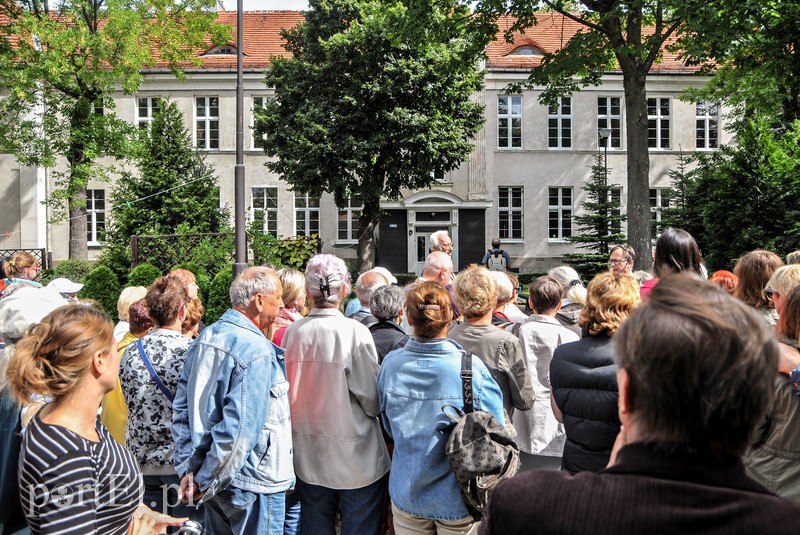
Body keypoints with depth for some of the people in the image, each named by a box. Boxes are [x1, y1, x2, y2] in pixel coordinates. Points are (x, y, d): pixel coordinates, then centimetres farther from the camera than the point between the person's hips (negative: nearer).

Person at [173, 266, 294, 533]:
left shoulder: (204, 339, 2)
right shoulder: (257, 351, -22)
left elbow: (182, 409, 3)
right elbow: (240, 428, -26)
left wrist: (188, 468, 3)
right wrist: (206, 482, -15)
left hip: (215, 481, 8)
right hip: (252, 485, -8)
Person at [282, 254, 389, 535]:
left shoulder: (292, 332, -7)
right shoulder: (355, 332, -19)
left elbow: (289, 392, 3)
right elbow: (373, 400, -16)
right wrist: (375, 410, 5)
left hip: (308, 456, 4)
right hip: (356, 458, -4)